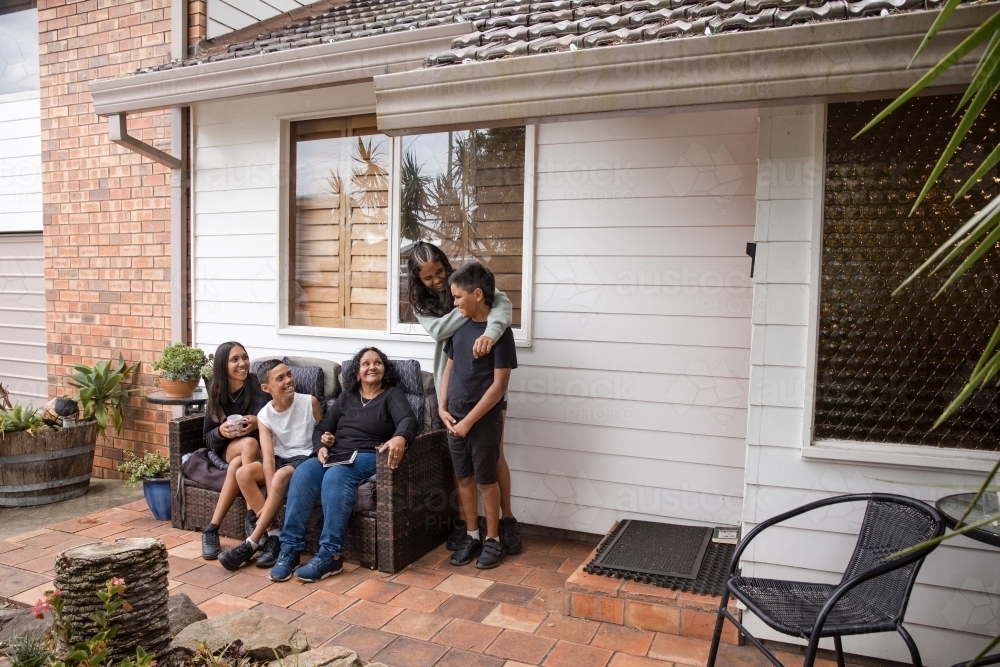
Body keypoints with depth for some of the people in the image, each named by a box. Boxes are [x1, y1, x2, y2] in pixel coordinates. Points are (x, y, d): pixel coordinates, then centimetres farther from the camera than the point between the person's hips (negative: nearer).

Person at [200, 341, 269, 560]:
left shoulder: (258, 386, -5)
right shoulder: (217, 392, 3)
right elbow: (208, 438, 5)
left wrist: (258, 423, -27)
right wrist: (221, 431, -18)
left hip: (261, 449, -1)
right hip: (227, 449, 1)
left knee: (237, 465, -37)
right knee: (249, 444, -36)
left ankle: (212, 529, -30)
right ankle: (252, 518, -36)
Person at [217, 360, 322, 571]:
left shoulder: (310, 402, -9)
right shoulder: (264, 415, -4)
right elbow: (268, 457, -13)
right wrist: (271, 500, -24)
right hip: (280, 459, 4)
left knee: (282, 476, -34)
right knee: (243, 473, -22)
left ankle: (251, 543, -25)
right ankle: (273, 535, -18)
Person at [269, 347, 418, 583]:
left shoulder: (392, 395, 8)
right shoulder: (346, 396, 22)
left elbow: (408, 419, -13)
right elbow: (321, 429, 18)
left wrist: (400, 438, -37)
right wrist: (321, 447, -7)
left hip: (368, 457, -4)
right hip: (336, 455, 4)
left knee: (336, 477, -35)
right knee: (302, 474, -27)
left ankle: (330, 555, -34)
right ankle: (290, 548, -27)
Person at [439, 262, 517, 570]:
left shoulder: (500, 331, -15)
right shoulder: (459, 326, 5)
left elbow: (499, 384, -17)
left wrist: (469, 420, -18)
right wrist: (442, 407, 2)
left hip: (484, 421, -6)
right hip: (455, 418, 6)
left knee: (486, 480, 6)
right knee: (464, 478, 14)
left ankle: (493, 540, 21)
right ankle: (472, 536, 28)